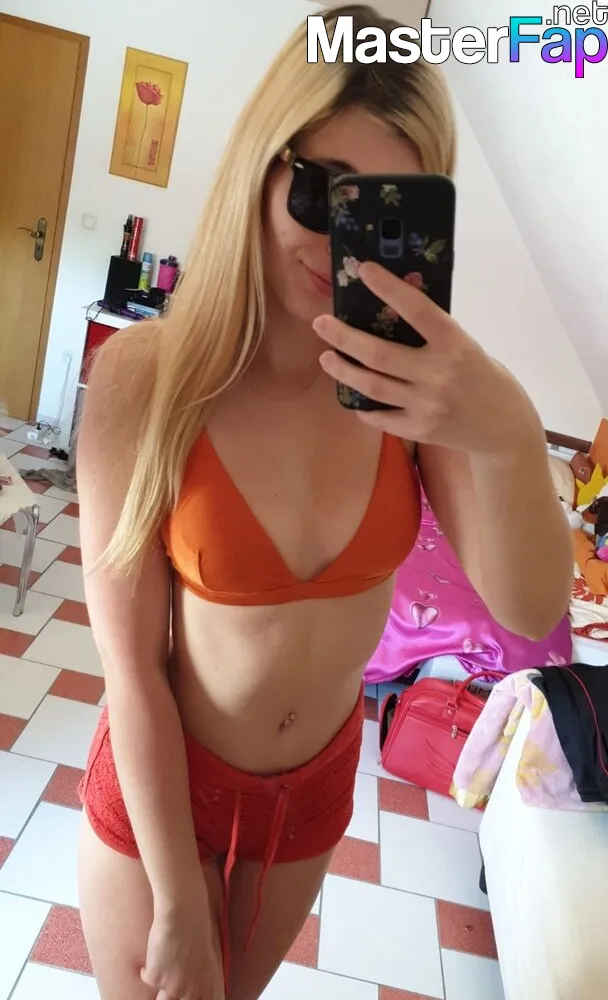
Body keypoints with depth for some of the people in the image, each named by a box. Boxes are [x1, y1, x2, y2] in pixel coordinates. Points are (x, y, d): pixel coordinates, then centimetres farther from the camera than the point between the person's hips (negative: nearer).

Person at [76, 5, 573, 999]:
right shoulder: (147, 375, -24)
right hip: (161, 782, -3)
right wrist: (180, 903, -12)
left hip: (321, 779, 3)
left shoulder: (415, 375, -14)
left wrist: (510, 435, -39)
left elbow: (531, 611, -20)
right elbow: (130, 661, -19)